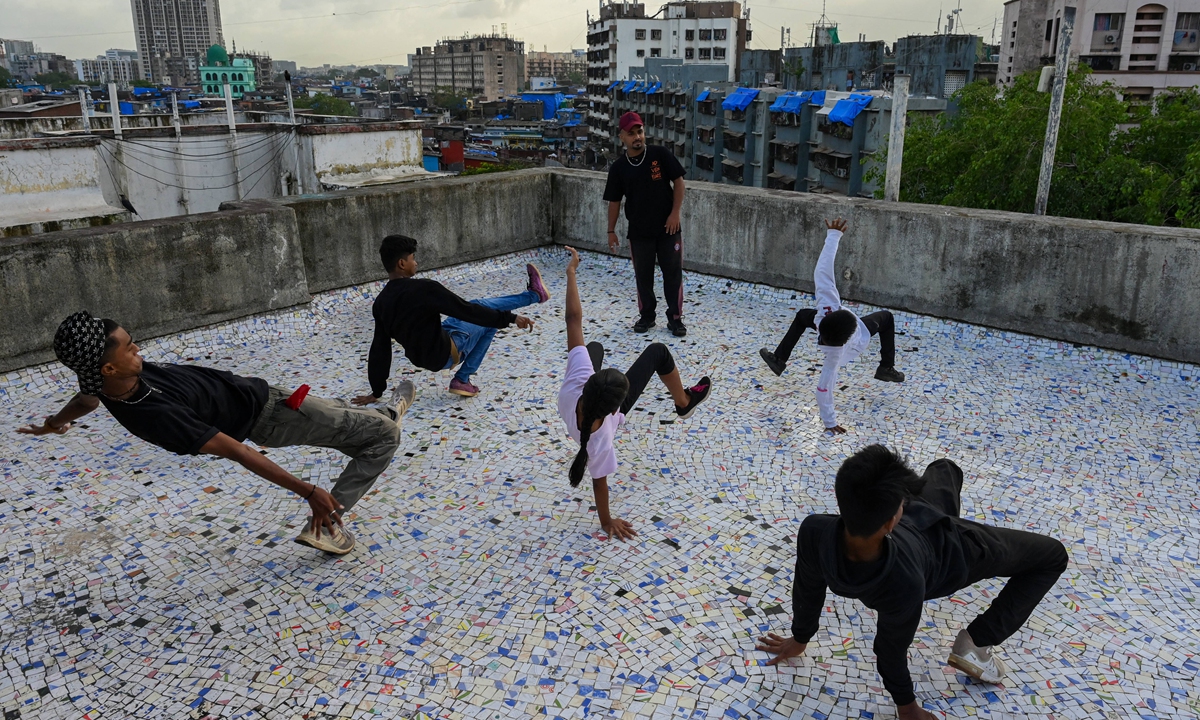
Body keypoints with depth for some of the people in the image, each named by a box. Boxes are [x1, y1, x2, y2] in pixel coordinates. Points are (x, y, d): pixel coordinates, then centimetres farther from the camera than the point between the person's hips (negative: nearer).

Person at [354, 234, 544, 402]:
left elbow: (379, 348, 5)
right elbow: (467, 311, -23)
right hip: (444, 353, -8)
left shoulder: (381, 302, -1)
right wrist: (510, 318, -14)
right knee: (489, 320, 12)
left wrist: (377, 391, 12)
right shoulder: (423, 289, -24)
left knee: (480, 307, 18)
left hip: (421, 356, 8)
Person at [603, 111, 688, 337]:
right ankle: (647, 315, 25)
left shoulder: (660, 154, -6)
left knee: (673, 273, 3)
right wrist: (611, 231, 4)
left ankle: (675, 318, 14)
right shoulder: (618, 168, -1)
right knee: (643, 275, 10)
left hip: (668, 227, -1)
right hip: (638, 231, 2)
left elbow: (678, 181, -2)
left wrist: (675, 212, -8)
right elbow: (614, 201, 5)